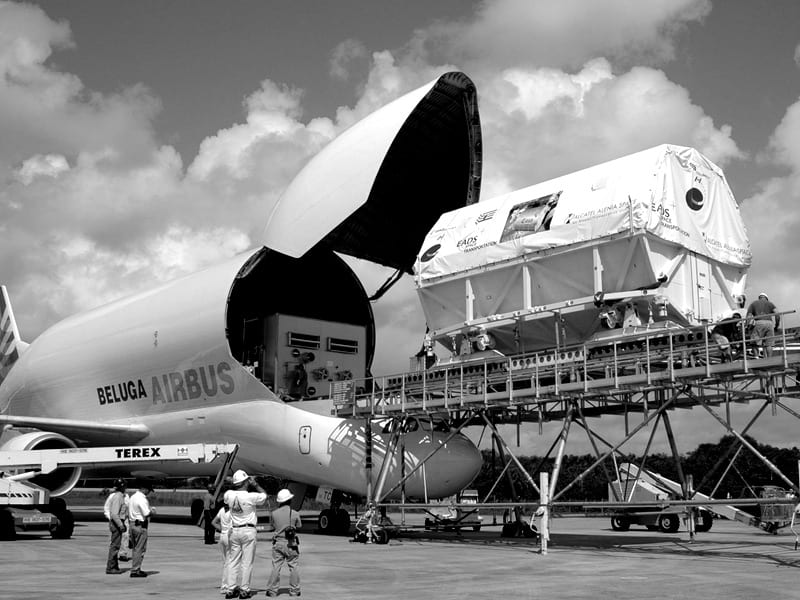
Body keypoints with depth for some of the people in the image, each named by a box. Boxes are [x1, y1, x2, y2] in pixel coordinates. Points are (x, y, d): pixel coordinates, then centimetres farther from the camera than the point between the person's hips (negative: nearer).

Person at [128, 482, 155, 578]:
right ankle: (135, 570, -3)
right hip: (140, 526, -10)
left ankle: (136, 569, 21)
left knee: (136, 548, 16)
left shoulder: (133, 497, 14)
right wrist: (151, 511, -1)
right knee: (140, 549, -4)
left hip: (132, 524, 10)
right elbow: (146, 513, -21)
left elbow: (129, 513, 17)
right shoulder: (142, 499, -16)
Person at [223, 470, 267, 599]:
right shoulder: (250, 497, -16)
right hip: (248, 531, -5)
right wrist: (255, 484, 8)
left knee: (233, 561, 11)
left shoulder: (229, 495, -4)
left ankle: (230, 590, 12)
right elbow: (264, 495, 2)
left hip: (234, 531, 5)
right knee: (247, 562, 2)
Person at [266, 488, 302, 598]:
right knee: (293, 567, 8)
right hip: (291, 543, -1)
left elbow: (273, 525, 11)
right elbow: (299, 527, 4)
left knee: (276, 567, 6)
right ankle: (294, 590, 11)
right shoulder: (294, 514, -8)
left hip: (278, 542, 1)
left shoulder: (274, 513, -4)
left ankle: (272, 590, 7)